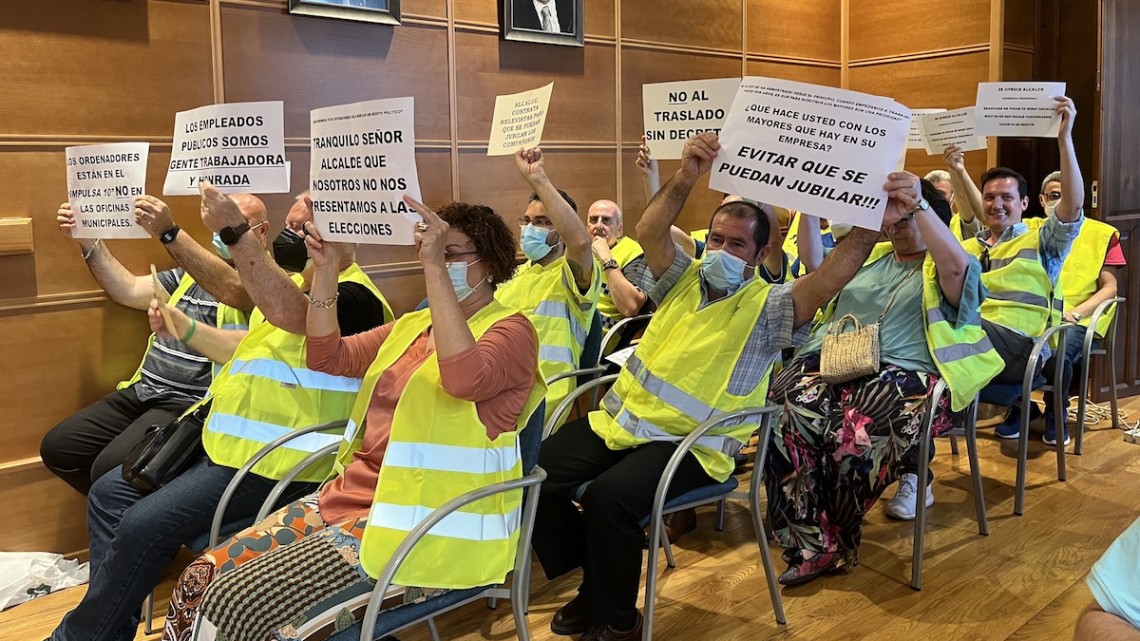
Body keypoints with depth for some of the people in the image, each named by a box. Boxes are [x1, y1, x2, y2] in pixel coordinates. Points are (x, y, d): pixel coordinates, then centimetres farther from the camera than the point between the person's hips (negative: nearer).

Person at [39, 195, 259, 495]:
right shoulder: (190, 274, 19)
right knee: (56, 448, 2)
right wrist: (89, 242, 4)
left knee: (110, 469, -25)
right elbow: (129, 291, 15)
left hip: (189, 404, -8)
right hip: (141, 392, 8)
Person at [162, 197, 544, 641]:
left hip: (419, 527, -8)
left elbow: (465, 378, -27)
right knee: (204, 580, -7)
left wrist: (436, 267, -29)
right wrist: (326, 270, 2)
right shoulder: (413, 324, 19)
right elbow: (327, 358, 14)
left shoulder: (512, 330, -4)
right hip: (349, 497, 8)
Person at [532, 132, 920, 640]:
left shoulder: (767, 308, -4)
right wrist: (685, 178, -28)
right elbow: (648, 232, -9)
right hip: (619, 420, 6)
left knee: (607, 497, -31)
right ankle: (598, 584, 12)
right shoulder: (685, 278, 10)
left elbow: (825, 283, -23)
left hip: (686, 445, -5)